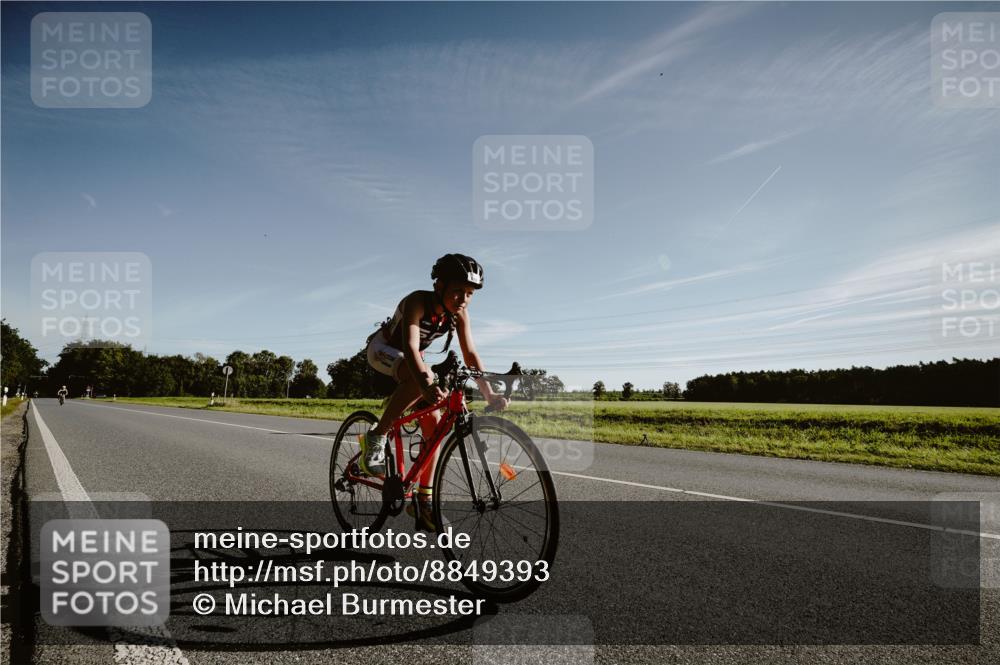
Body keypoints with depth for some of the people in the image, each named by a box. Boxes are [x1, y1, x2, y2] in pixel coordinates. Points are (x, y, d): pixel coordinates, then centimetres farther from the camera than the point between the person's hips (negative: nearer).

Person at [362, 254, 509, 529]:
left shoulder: (459, 313, -16)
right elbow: (411, 346, -46)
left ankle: (424, 500, 0)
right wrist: (426, 383, -63)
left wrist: (489, 394, -28)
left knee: (434, 423, -9)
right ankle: (376, 437, -22)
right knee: (421, 379, -39)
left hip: (410, 359, 6)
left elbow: (470, 354, -17)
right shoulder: (417, 302, -33)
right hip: (382, 349, -6)